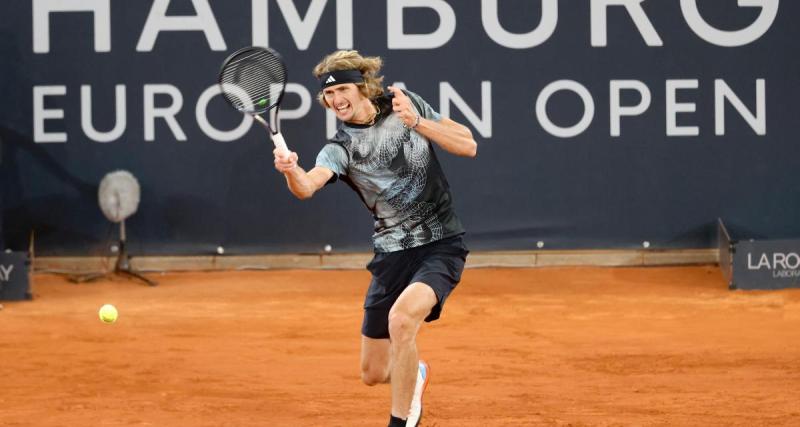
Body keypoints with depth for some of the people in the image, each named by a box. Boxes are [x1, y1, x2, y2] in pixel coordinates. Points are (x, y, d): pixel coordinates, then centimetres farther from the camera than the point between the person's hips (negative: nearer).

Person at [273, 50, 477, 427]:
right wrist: (290, 171, -50)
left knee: (401, 318, -31)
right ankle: (414, 375, 45)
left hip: (441, 244, -2)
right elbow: (307, 186, -27)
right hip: (394, 253, 2)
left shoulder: (405, 103, -1)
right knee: (373, 374, 8)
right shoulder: (340, 149, -6)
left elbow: (468, 146, -4)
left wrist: (418, 123, -18)